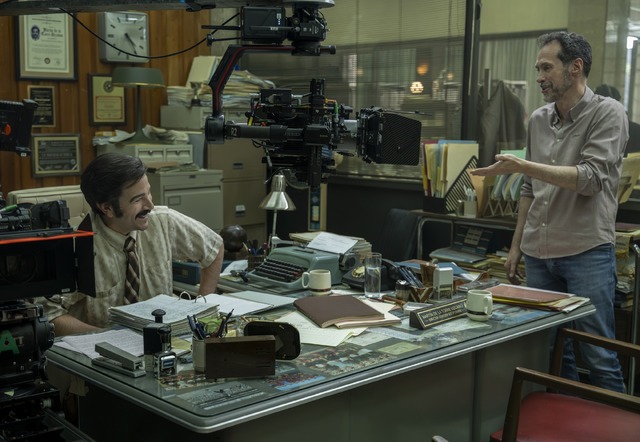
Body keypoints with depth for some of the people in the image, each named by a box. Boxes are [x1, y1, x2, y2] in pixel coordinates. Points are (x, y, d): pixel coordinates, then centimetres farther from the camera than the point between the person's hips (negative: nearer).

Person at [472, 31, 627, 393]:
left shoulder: (607, 114, -5)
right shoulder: (538, 120, 13)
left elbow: (591, 179, -17)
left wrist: (523, 166, -22)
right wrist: (516, 245, 16)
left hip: (588, 253, -5)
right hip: (539, 255, 6)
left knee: (599, 356, 0)